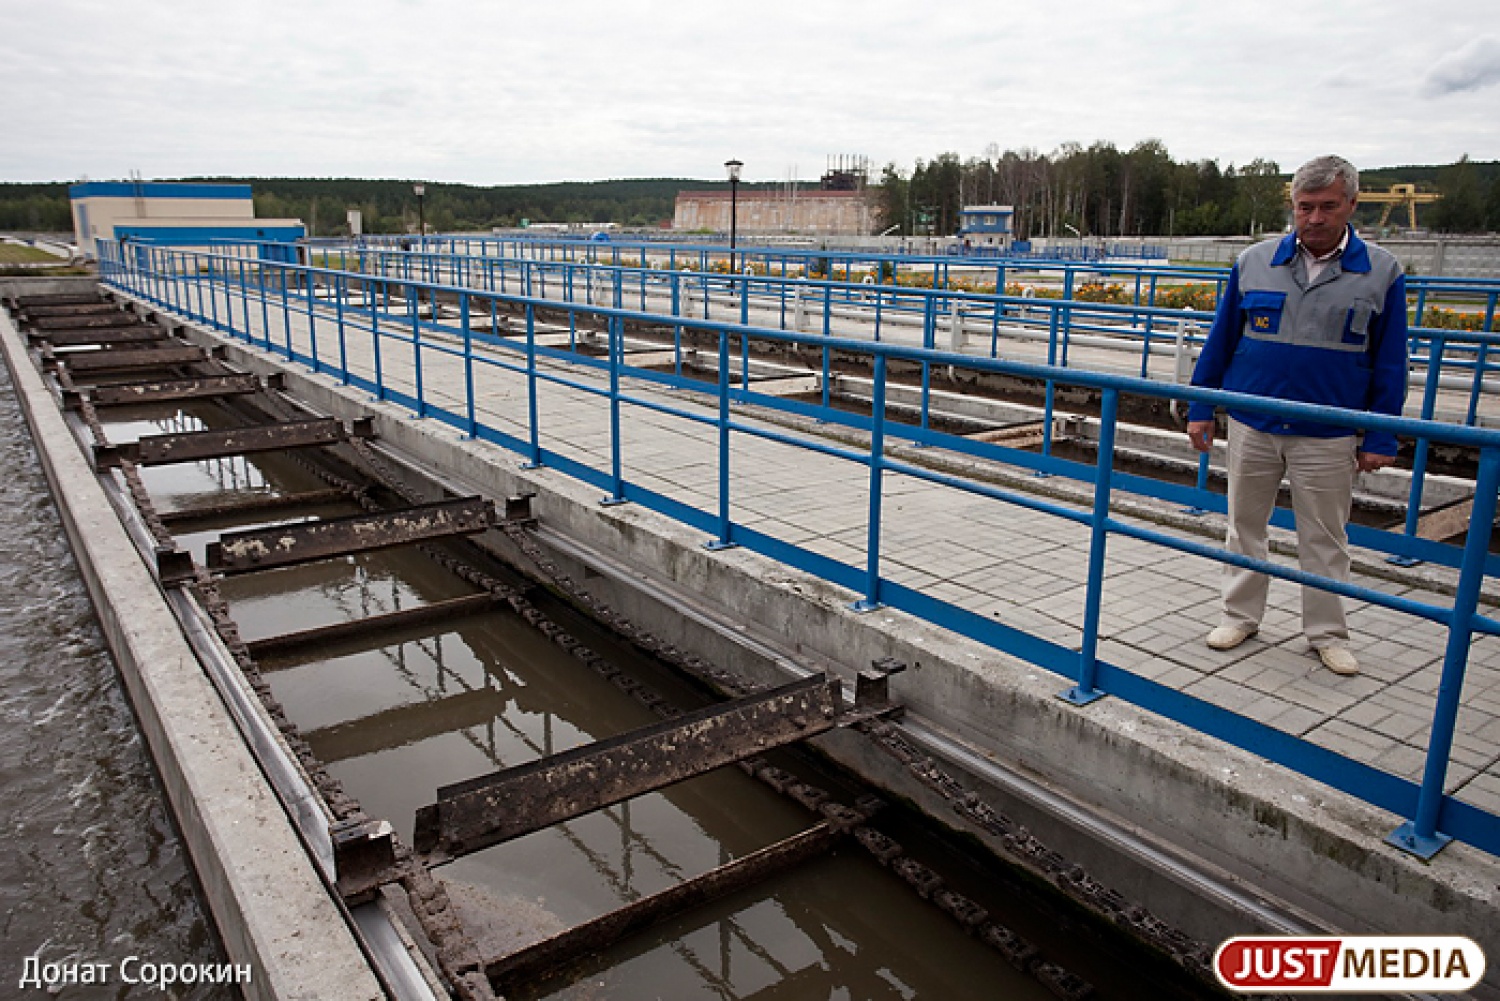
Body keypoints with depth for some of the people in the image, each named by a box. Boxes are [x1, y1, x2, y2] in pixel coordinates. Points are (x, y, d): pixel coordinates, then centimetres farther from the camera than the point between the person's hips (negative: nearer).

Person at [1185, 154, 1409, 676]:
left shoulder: (1382, 272, -1)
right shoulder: (1254, 262, 2)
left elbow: (1390, 364, 2)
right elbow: (1220, 341, 8)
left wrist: (1380, 439, -1)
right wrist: (1201, 409, 5)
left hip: (1329, 437, -1)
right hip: (1251, 426, 2)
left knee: (1324, 539, 8)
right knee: (1245, 526, 12)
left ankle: (1327, 633, 23)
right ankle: (1240, 615, 27)